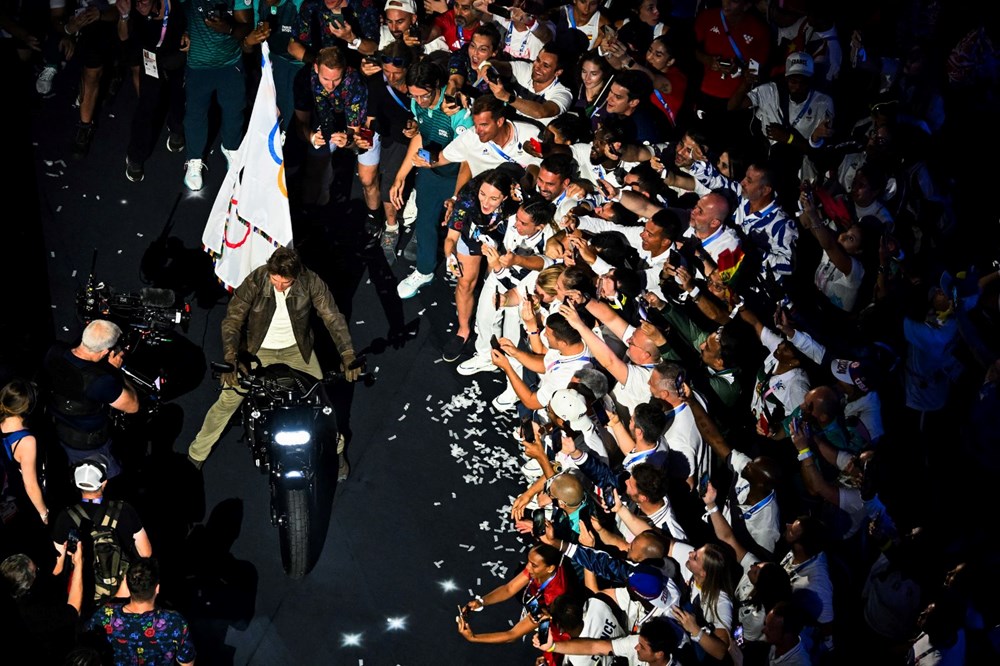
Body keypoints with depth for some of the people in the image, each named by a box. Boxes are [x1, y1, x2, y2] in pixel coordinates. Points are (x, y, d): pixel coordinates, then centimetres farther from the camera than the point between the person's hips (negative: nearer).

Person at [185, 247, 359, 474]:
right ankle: (196, 454, 14)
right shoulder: (255, 281, -26)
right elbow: (232, 319, -21)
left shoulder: (310, 282, -24)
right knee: (228, 400, -4)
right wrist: (230, 359, -34)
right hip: (260, 350, -1)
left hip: (296, 349, 1)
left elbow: (332, 316, -19)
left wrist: (347, 354, -31)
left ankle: (336, 451, 29)